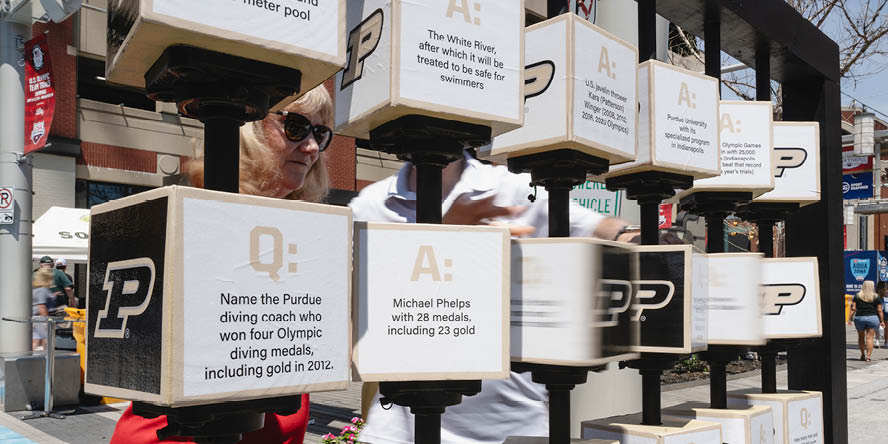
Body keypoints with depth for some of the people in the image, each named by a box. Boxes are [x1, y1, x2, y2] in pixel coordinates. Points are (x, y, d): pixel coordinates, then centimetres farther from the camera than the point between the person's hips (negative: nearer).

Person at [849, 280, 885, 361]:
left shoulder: (857, 296, 3)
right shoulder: (876, 297, 1)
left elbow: (853, 308, -2)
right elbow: (879, 310, 0)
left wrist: (850, 318, 0)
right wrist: (882, 321, 5)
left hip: (859, 318, 1)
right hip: (872, 318, -1)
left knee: (861, 337, 16)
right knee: (870, 338, -2)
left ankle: (862, 354, 23)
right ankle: (868, 356, -8)